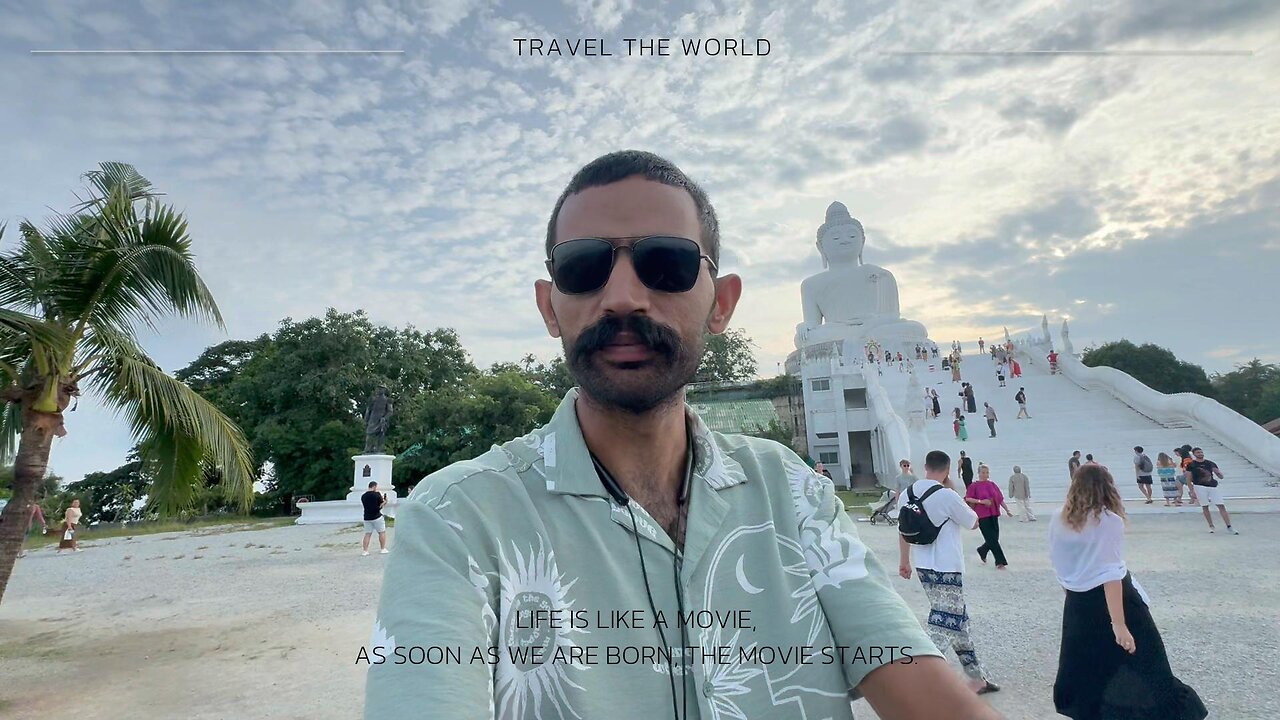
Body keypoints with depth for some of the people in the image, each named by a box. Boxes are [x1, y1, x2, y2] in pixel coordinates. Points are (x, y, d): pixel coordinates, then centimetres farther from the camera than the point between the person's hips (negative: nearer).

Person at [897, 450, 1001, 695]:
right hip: (946, 568, -8)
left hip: (923, 566, 8)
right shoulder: (947, 495, -18)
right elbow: (973, 522, -2)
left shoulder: (909, 493, 3)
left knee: (958, 619, 20)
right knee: (943, 625, -2)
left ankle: (976, 676, 31)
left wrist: (904, 561, 22)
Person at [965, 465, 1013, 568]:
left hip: (993, 515, 5)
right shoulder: (974, 486, -5)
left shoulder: (992, 485, 10)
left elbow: (1000, 499, 13)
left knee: (994, 538, 10)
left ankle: (982, 551, 38)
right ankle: (1000, 562, 1)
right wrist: (981, 501, -18)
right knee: (992, 539, -5)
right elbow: (967, 499, -10)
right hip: (982, 516, -5)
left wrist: (1007, 510, 7)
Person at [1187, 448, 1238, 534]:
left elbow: (1221, 477, 11)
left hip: (1214, 486, 2)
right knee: (1205, 507, 1)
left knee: (1221, 506, -4)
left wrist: (1217, 472, -12)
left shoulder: (1211, 463, 10)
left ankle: (1229, 527, -2)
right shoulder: (1191, 465, 1)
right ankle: (1211, 526, 11)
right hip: (1200, 487, -2)